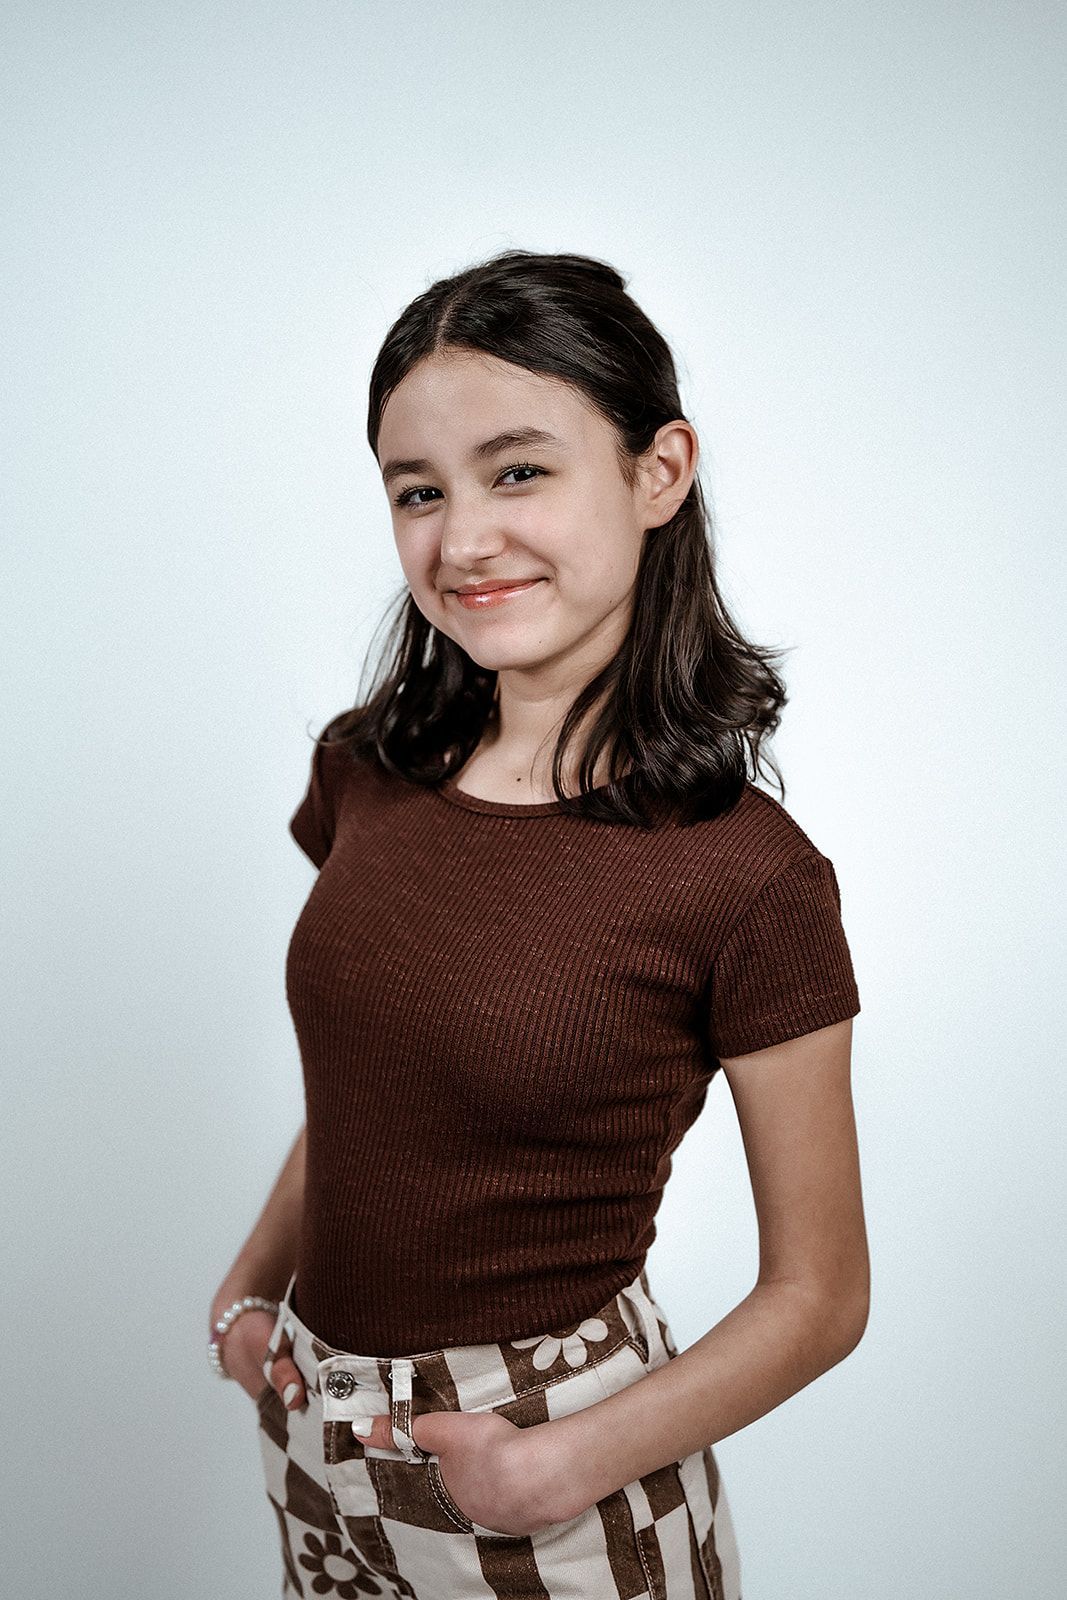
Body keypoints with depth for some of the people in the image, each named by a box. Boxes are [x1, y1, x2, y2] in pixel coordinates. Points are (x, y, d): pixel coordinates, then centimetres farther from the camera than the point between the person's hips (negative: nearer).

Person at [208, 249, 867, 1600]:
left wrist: (572, 1463, -20)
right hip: (318, 1430, 5)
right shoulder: (365, 771, -5)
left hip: (547, 1480, -5)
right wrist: (253, 1286, -2)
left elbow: (818, 1296, -11)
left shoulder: (746, 879, -20)